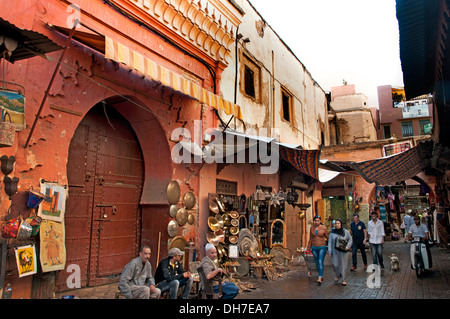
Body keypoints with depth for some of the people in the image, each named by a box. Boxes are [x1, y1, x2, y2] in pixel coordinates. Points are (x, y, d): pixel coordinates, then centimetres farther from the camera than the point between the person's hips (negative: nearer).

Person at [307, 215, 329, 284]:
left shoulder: (324, 228, -9)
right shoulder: (312, 228, 2)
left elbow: (327, 237, 2)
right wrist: (309, 247, 14)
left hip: (322, 247, -4)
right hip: (314, 248, 4)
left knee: (320, 262, -12)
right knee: (317, 262, 10)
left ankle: (320, 278, -13)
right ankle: (321, 276, 25)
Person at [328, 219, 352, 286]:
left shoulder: (345, 232, -2)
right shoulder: (332, 232, 0)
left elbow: (350, 239, 8)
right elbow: (330, 242, 3)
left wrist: (348, 246, -9)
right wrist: (330, 251, 0)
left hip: (343, 251, -1)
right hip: (335, 250, 1)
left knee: (343, 265, 5)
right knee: (335, 264, -2)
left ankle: (343, 280, 21)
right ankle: (338, 276, 28)